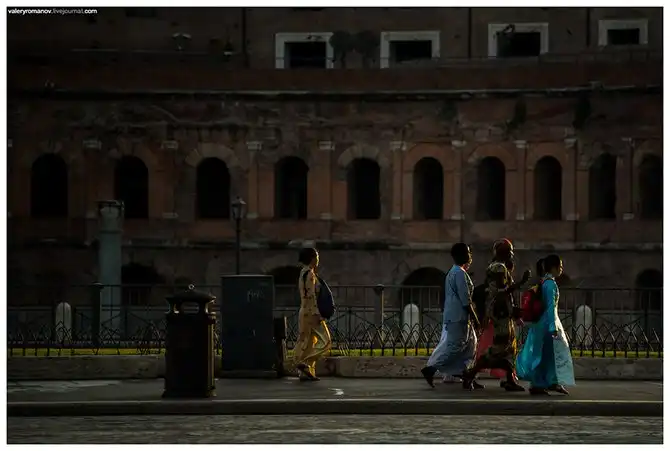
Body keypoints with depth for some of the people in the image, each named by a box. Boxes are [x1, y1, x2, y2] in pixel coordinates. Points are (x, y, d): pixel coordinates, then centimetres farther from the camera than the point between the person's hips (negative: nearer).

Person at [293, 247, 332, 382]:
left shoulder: (303, 273, 15)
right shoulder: (309, 274, -14)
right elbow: (311, 296, -20)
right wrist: (316, 314, -22)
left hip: (304, 312, 10)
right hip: (311, 312, -10)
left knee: (308, 342, 9)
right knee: (324, 340, -7)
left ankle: (304, 372, 7)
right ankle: (304, 363, -13)